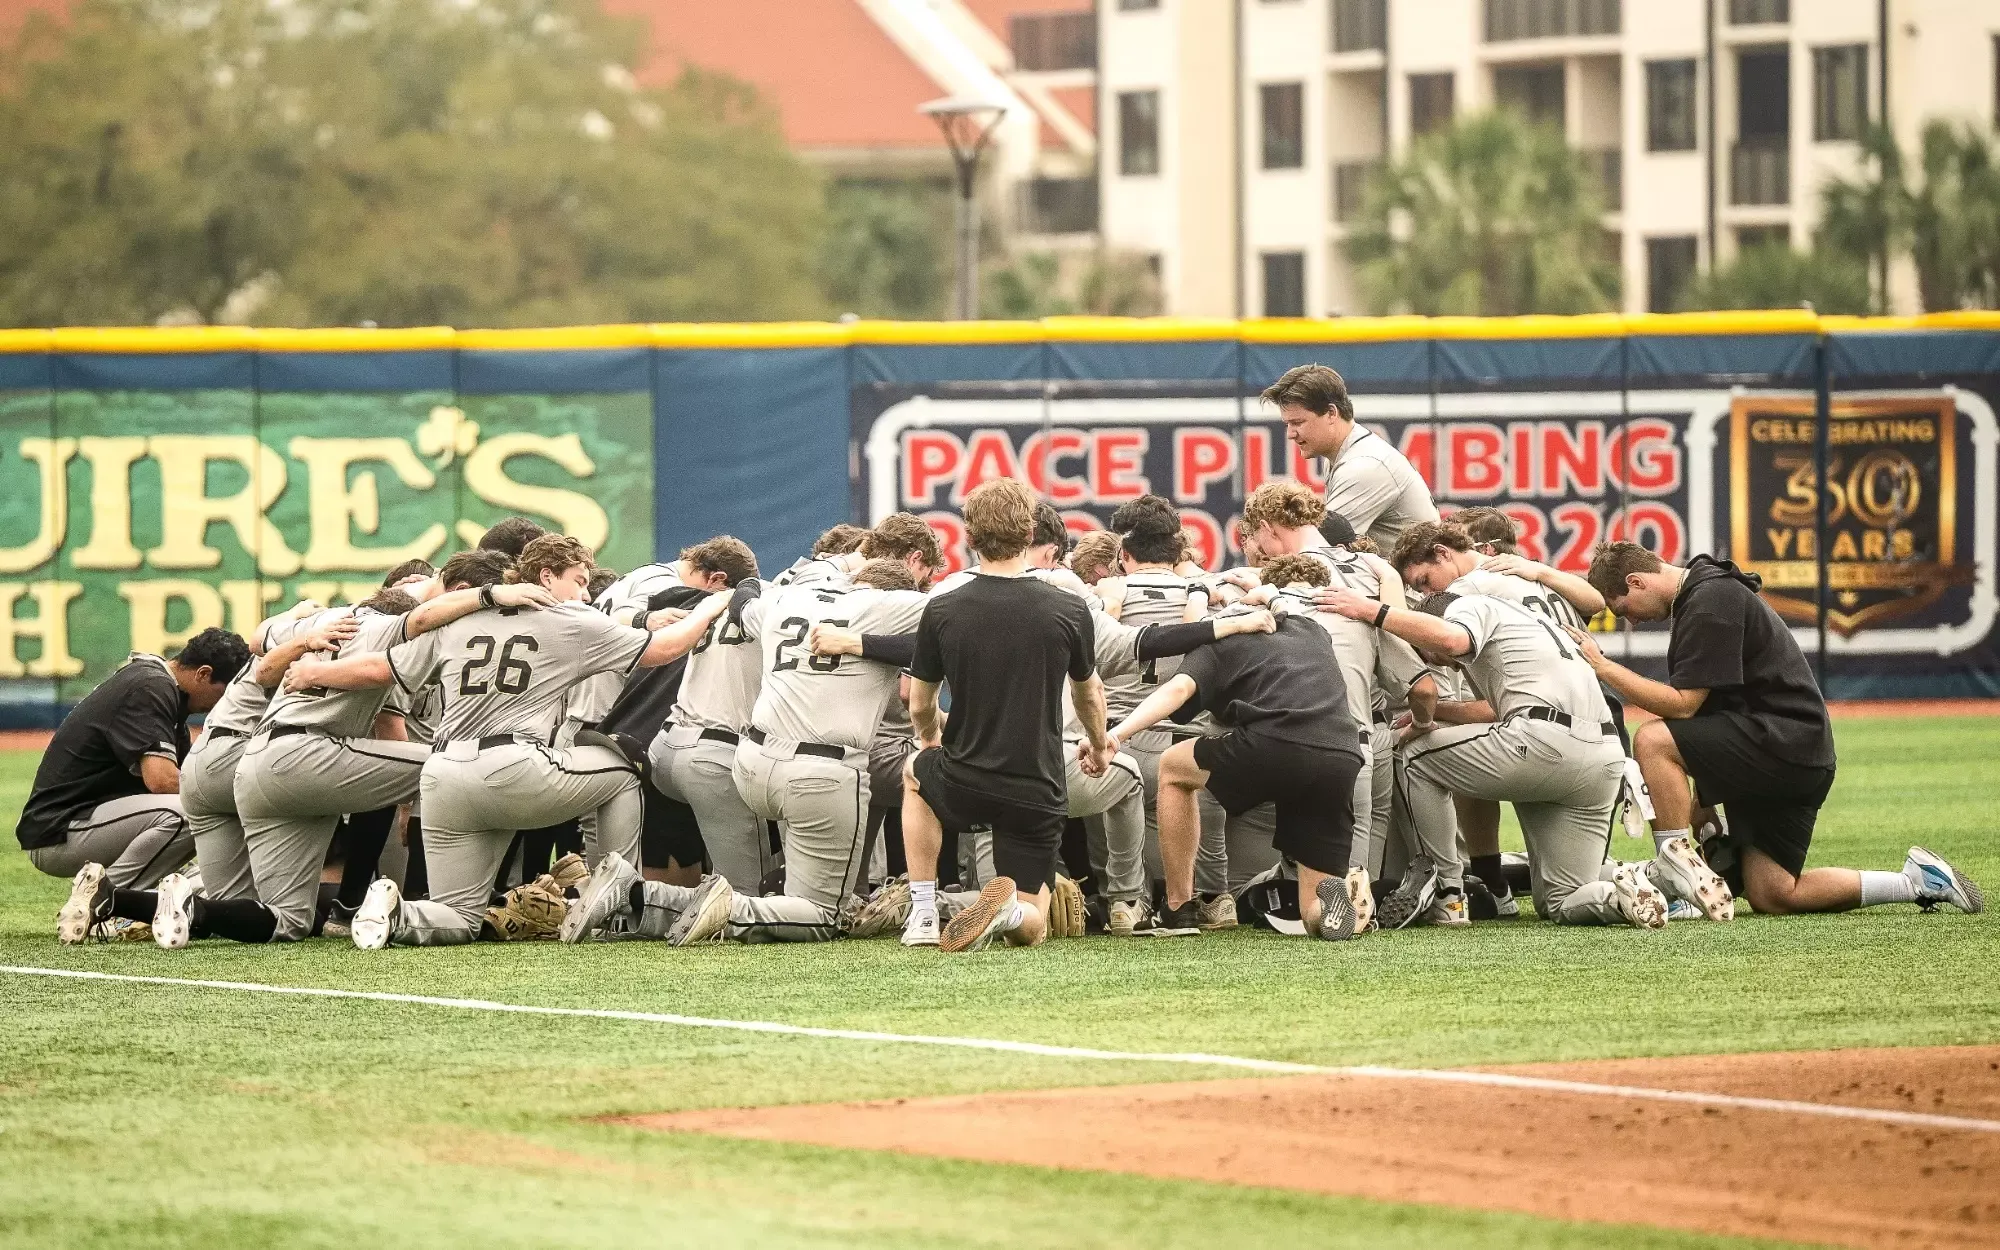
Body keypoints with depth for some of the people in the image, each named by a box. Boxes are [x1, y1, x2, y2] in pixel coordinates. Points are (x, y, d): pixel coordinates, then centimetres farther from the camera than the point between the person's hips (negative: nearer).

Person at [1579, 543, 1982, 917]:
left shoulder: (1710, 602, -14)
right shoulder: (1697, 595, 18)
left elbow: (1683, 703, -21)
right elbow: (1701, 706, 20)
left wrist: (1604, 667, -18)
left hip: (1784, 744, -10)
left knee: (1653, 740, -21)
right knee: (1772, 896, 8)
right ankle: (1918, 881, 14)